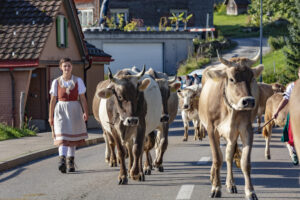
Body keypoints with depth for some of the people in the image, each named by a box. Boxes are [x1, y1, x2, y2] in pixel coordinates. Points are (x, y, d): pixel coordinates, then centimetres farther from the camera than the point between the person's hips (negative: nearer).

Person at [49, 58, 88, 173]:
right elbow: (53, 100, 6)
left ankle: (70, 162, 18)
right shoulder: (56, 82, 4)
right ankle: (62, 160, -29)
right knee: (62, 136, -16)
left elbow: (82, 98, 2)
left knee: (73, 137, 8)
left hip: (74, 111, 1)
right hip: (61, 110, -1)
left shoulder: (78, 81, 4)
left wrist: (86, 113, -9)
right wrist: (50, 116, 4)